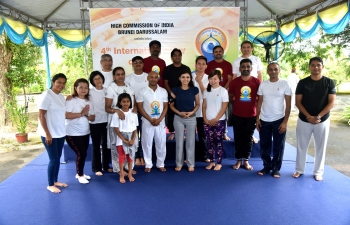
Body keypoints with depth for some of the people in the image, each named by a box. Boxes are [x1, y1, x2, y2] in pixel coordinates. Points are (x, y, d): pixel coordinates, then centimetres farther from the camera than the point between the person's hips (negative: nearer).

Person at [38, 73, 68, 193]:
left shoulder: (61, 97, 9)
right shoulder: (47, 95, -13)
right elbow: (41, 116, -16)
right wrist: (47, 134, -18)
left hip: (60, 133, 7)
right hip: (49, 134, -7)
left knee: (58, 158, 14)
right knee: (53, 159, -2)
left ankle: (56, 181, 28)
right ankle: (50, 185, 14)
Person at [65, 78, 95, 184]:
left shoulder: (88, 102, 7)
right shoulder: (71, 100, -13)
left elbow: (93, 118, 7)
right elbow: (66, 115, -25)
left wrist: (87, 114, -14)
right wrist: (81, 113, -23)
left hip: (85, 133, 7)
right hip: (72, 133, -7)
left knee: (83, 153, 14)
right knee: (81, 153, -6)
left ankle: (80, 173, 33)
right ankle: (80, 175, 14)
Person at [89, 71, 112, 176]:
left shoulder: (107, 90, 6)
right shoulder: (90, 92, -3)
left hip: (106, 121, 3)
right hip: (95, 122, -3)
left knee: (106, 144, 12)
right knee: (96, 145, 5)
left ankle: (106, 165, 26)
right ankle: (96, 168, 16)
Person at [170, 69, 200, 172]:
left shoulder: (194, 90, -2)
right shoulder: (175, 90, -2)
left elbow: (197, 104, 5)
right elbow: (171, 105, 2)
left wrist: (192, 112, -13)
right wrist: (179, 112, -14)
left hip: (191, 118, 0)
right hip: (178, 118, 0)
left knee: (190, 142, 6)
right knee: (179, 141, 7)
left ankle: (190, 164, 19)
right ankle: (179, 163, 20)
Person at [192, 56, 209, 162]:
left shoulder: (208, 78, 4)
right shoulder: (190, 76, -1)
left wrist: (200, 81, -14)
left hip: (202, 110, 1)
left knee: (202, 134, 9)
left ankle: (204, 155, 21)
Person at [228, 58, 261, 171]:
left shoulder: (257, 82, -5)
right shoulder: (234, 82, -4)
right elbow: (230, 97, 9)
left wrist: (254, 106, 2)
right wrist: (237, 105, 9)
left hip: (251, 115, 0)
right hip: (237, 115, 0)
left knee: (248, 138, 9)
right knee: (238, 138, 8)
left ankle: (246, 160, 22)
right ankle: (238, 160, 22)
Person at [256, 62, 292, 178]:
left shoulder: (284, 84, -4)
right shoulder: (263, 84, 3)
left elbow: (288, 104, -5)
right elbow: (259, 102, 7)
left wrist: (285, 121, -10)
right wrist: (257, 118, 2)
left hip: (279, 120, -2)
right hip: (264, 120, 3)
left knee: (278, 146, 7)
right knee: (264, 145, 9)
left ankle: (276, 168, 22)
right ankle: (267, 166, 26)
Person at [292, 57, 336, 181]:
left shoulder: (329, 82, -2)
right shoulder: (302, 83, -3)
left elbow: (331, 103, -6)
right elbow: (298, 102, -4)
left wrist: (318, 117, -16)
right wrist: (309, 117, -14)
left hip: (322, 121, 0)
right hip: (304, 120, 0)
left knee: (320, 147, 10)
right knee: (301, 146, 9)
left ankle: (318, 172, 25)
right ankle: (299, 170, 24)